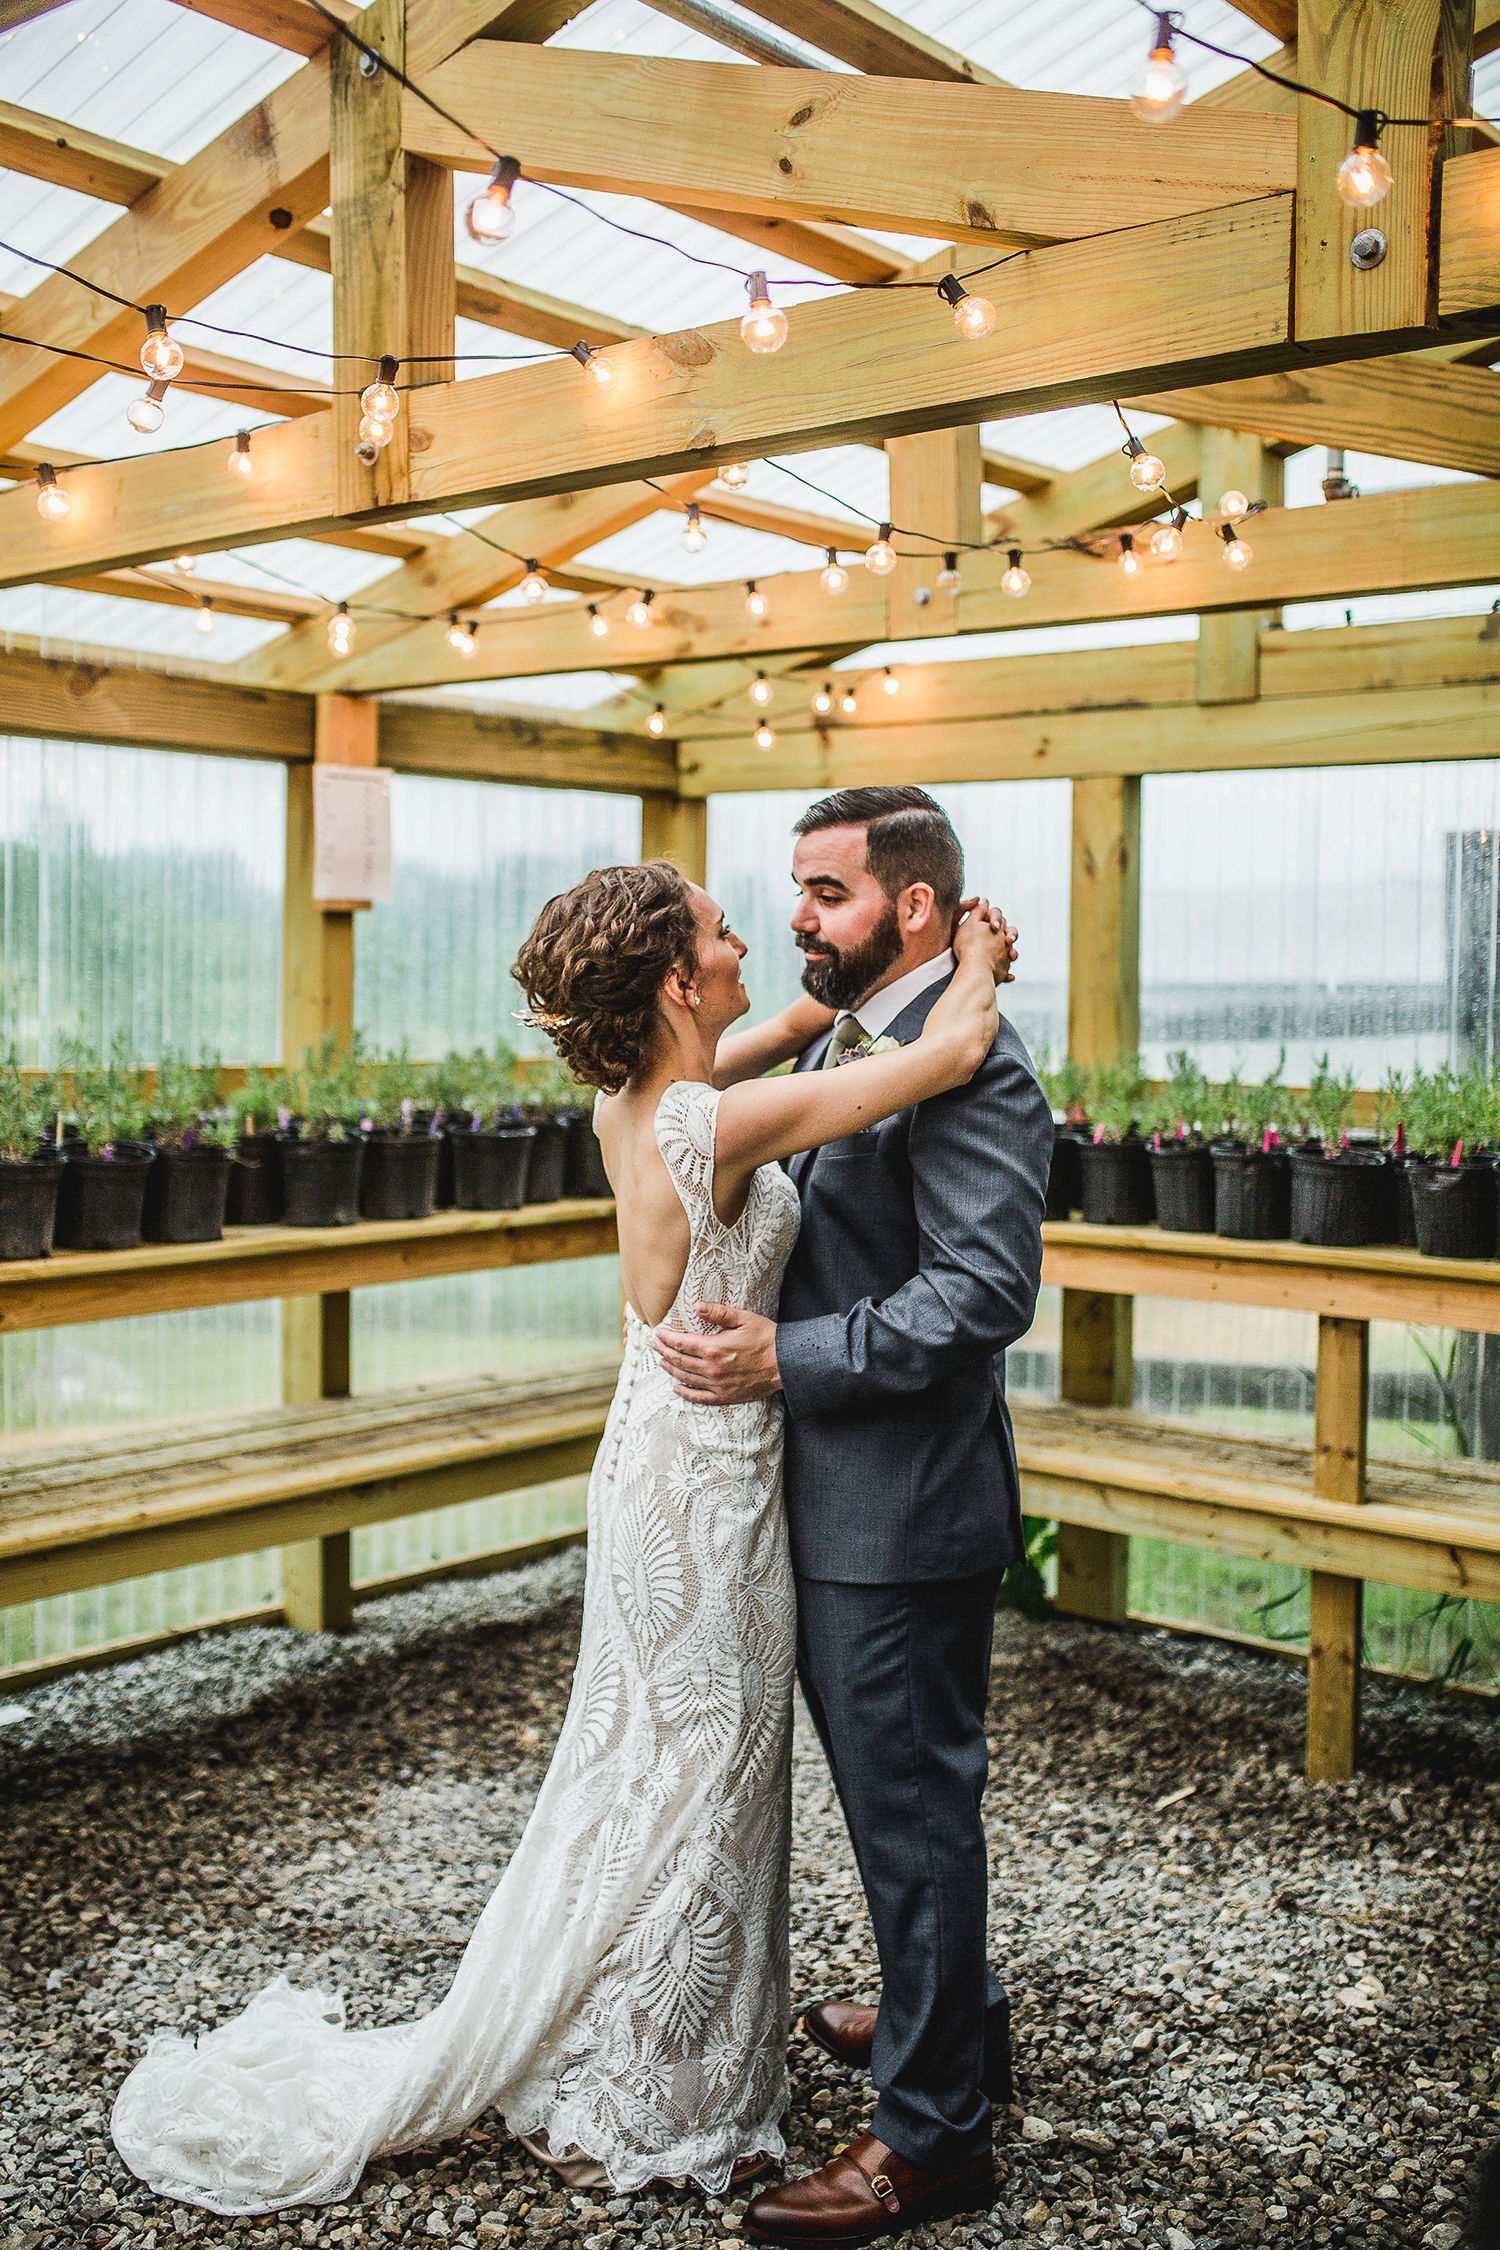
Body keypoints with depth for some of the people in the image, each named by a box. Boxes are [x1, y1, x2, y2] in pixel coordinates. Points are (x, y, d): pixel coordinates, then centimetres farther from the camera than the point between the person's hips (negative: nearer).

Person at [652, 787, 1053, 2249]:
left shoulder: (967, 1063, -19)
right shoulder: (839, 1047, 12)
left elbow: (984, 1292, -26)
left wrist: (785, 1357, -24)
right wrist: (728, 1324, 11)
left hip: (904, 1509, -10)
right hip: (831, 1496, 10)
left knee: (911, 1799, 3)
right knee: (886, 1784, 24)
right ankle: (952, 2012, 45)